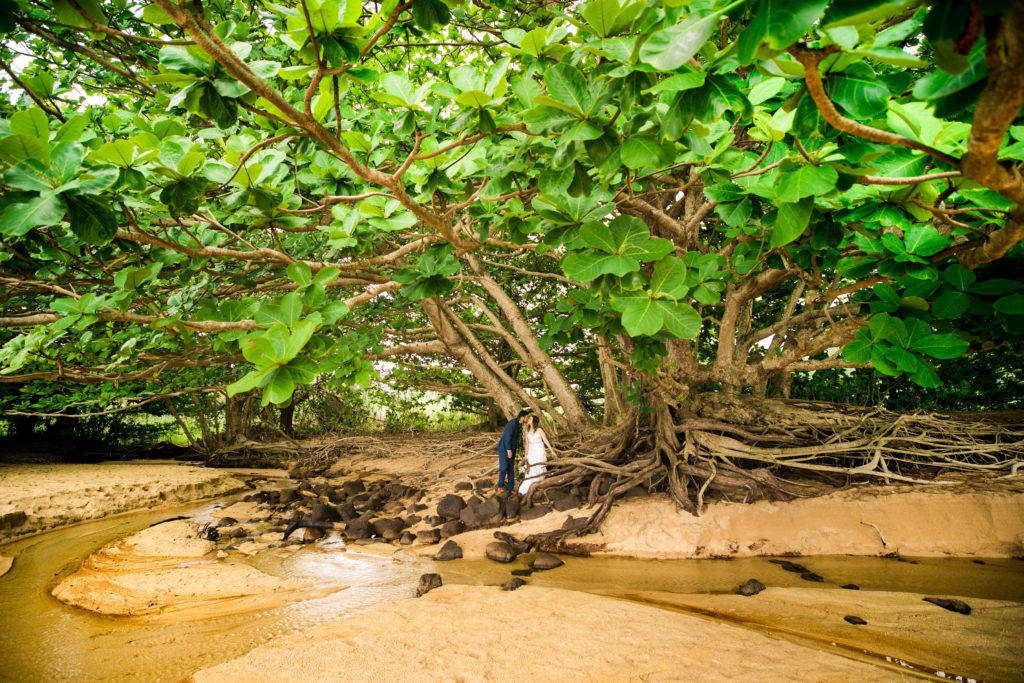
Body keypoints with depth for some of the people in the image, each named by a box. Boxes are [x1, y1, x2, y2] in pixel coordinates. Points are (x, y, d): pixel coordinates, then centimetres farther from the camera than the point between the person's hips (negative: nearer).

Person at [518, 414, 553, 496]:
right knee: (531, 471, -2)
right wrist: (526, 455, 11)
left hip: (540, 452, -3)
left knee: (540, 470, -2)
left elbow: (546, 441, -6)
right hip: (532, 453, 3)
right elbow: (527, 444, 10)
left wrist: (552, 450, -11)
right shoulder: (527, 431, 4)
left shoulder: (539, 430, -9)